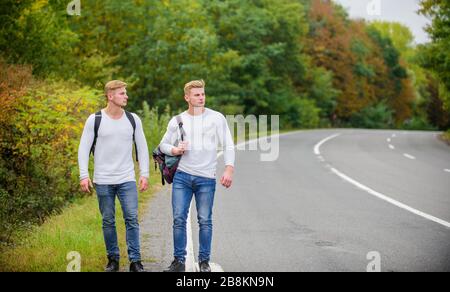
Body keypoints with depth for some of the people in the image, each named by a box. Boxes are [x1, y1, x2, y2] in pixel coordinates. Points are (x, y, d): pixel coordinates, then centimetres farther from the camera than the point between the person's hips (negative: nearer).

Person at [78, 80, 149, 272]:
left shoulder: (133, 119, 3)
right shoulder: (95, 120, -3)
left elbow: (142, 148, 9)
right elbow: (84, 149, -1)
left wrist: (144, 174, 3)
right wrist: (84, 175, -8)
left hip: (127, 180, 1)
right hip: (103, 181, -1)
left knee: (132, 219, -5)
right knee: (108, 221, 7)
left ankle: (135, 260, 1)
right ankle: (113, 259, 19)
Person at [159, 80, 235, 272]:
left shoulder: (216, 118, 1)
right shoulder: (177, 121, 7)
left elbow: (228, 146, -1)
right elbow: (163, 144, 15)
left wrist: (229, 169, -13)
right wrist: (175, 150, -7)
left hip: (206, 178, -2)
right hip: (182, 176, 2)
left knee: (205, 221, 1)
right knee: (179, 219, 0)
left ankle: (204, 261, 11)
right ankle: (179, 260, 9)